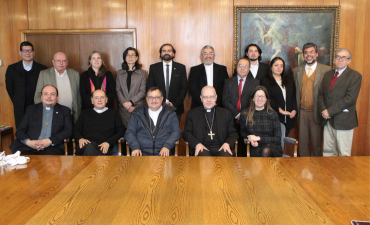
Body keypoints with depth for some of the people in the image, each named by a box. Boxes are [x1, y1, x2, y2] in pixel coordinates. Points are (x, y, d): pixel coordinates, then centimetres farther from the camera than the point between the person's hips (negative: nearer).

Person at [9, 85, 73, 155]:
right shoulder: (31, 109, 20)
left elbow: (68, 131, 4)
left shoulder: (65, 111, 16)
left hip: (52, 147, -2)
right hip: (29, 147, 2)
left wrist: (50, 141, -13)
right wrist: (28, 142, -10)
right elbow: (20, 131, 14)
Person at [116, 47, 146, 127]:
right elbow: (118, 90, 6)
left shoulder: (142, 73, 6)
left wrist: (131, 102, -12)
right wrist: (124, 103, -9)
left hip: (138, 107, -1)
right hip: (123, 108, 2)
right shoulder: (120, 73, 12)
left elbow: (143, 92, -1)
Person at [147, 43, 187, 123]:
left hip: (176, 108, 0)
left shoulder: (181, 68, 6)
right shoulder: (153, 68, 6)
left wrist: (175, 103, -8)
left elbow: (184, 88, 4)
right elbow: (149, 87, 5)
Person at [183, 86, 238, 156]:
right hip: (202, 148, -1)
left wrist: (227, 143, -7)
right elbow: (186, 133, 9)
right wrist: (197, 144, -11)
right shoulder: (192, 113, 16)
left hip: (220, 148, 2)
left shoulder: (226, 113, 19)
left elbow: (233, 133, 15)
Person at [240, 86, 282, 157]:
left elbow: (278, 139, 3)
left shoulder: (272, 114, 4)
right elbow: (242, 132, 22)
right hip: (255, 148, 0)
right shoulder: (245, 114, 6)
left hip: (272, 148, 1)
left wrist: (258, 138, -6)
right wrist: (251, 139, 0)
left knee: (266, 151, -37)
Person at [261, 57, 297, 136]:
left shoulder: (289, 80, 19)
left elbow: (294, 96, 14)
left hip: (288, 119, 4)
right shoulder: (266, 81, 3)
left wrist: (294, 110, -1)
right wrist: (279, 109, -18)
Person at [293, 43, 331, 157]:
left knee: (317, 142, 6)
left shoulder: (326, 70, -3)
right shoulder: (297, 70, 10)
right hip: (302, 112, 3)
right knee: (302, 142, 10)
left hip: (316, 113, -3)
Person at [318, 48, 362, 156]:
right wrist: (323, 110, -5)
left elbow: (350, 98, -14)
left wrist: (330, 111, -15)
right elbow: (321, 94, 13)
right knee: (328, 151, 10)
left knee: (344, 154, 1)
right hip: (328, 119, 5)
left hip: (344, 121, -5)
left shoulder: (355, 76, -4)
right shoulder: (327, 75, 15)